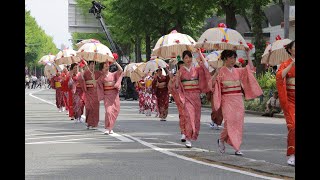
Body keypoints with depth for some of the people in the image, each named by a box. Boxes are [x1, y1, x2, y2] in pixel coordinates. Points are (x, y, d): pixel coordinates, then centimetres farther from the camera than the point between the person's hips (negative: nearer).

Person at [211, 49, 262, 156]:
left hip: (238, 99, 4)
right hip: (227, 100, -4)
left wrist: (247, 55, 4)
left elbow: (251, 68, 7)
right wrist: (216, 74, -27)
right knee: (230, 121, -14)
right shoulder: (221, 71, -2)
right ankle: (221, 140, 10)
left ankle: (237, 148, 6)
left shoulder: (238, 71, 12)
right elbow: (212, 84, -10)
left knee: (238, 122, 1)